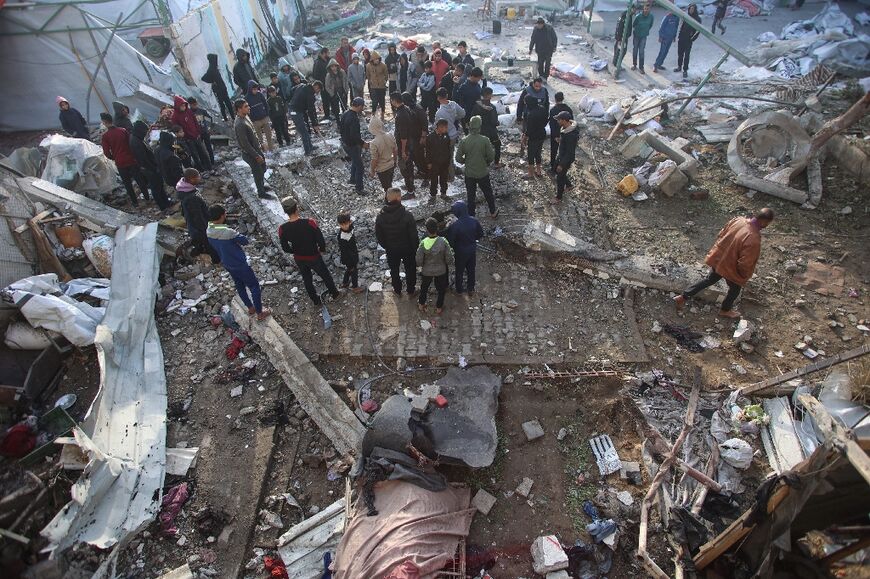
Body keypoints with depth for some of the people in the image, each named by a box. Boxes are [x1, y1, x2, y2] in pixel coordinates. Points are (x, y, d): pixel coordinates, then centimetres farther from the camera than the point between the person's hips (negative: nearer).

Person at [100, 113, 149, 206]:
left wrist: (114, 158, 12)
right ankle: (147, 198, 18)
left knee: (127, 183, 12)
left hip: (120, 163, -1)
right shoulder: (123, 130, -4)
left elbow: (106, 152, -7)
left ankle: (135, 202, 15)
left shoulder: (105, 136, -8)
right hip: (131, 160, 1)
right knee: (140, 179, 12)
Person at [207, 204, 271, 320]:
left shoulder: (208, 232, -8)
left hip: (227, 264, 8)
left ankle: (250, 308, 43)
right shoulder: (228, 232, -34)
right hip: (240, 264, -8)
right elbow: (245, 241, -21)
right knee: (254, 286, 10)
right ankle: (260, 313, 20)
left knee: (239, 285, 26)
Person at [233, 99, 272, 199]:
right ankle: (261, 193, 28)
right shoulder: (239, 125, -31)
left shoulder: (245, 117, -1)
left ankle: (262, 185, 48)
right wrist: (257, 156, -22)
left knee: (263, 169, 25)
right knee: (258, 173, 9)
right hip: (250, 154, -9)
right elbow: (245, 144, -27)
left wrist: (260, 144, 20)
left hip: (257, 149, 9)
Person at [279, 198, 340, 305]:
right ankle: (335, 294, 48)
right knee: (326, 276, 24)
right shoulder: (310, 223, -30)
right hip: (314, 258, -3)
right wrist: (322, 249, 0)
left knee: (307, 280, 27)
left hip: (299, 260, 3)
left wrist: (297, 252, 12)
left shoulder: (282, 229, -20)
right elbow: (321, 242, -23)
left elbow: (285, 248, -7)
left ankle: (316, 300, 47)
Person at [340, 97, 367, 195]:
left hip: (345, 143, 10)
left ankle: (353, 179, 45)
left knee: (355, 161, 29)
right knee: (359, 166, 3)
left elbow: (340, 128, 12)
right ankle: (359, 188, 11)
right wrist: (363, 143, -18)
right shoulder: (354, 118, -29)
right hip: (352, 146, -10)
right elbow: (355, 136, -31)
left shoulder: (345, 113, 1)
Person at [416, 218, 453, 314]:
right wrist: (443, 262, 4)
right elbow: (449, 259, -18)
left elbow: (418, 261, -19)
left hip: (427, 271, 0)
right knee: (441, 288, 26)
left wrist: (423, 265, 4)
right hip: (441, 271, 0)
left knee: (424, 287, 28)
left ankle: (421, 304, 49)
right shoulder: (443, 242, -26)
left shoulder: (423, 243, -28)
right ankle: (439, 308, 43)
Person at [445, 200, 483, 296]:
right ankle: (471, 289, 40)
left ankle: (459, 289, 39)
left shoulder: (455, 225, -29)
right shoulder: (474, 220, -15)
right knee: (471, 269, 23)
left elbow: (450, 242, -21)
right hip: (472, 249, 4)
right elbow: (480, 234, -2)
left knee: (459, 271, 20)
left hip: (461, 252, -4)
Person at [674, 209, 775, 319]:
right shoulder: (754, 240, -35)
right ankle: (725, 310, 47)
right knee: (735, 289, 24)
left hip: (718, 258, 6)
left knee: (710, 280, 30)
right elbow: (745, 264, -28)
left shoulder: (738, 220, -15)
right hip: (730, 268, -6)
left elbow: (720, 235, 0)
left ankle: (683, 297, 34)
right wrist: (745, 276, -7)